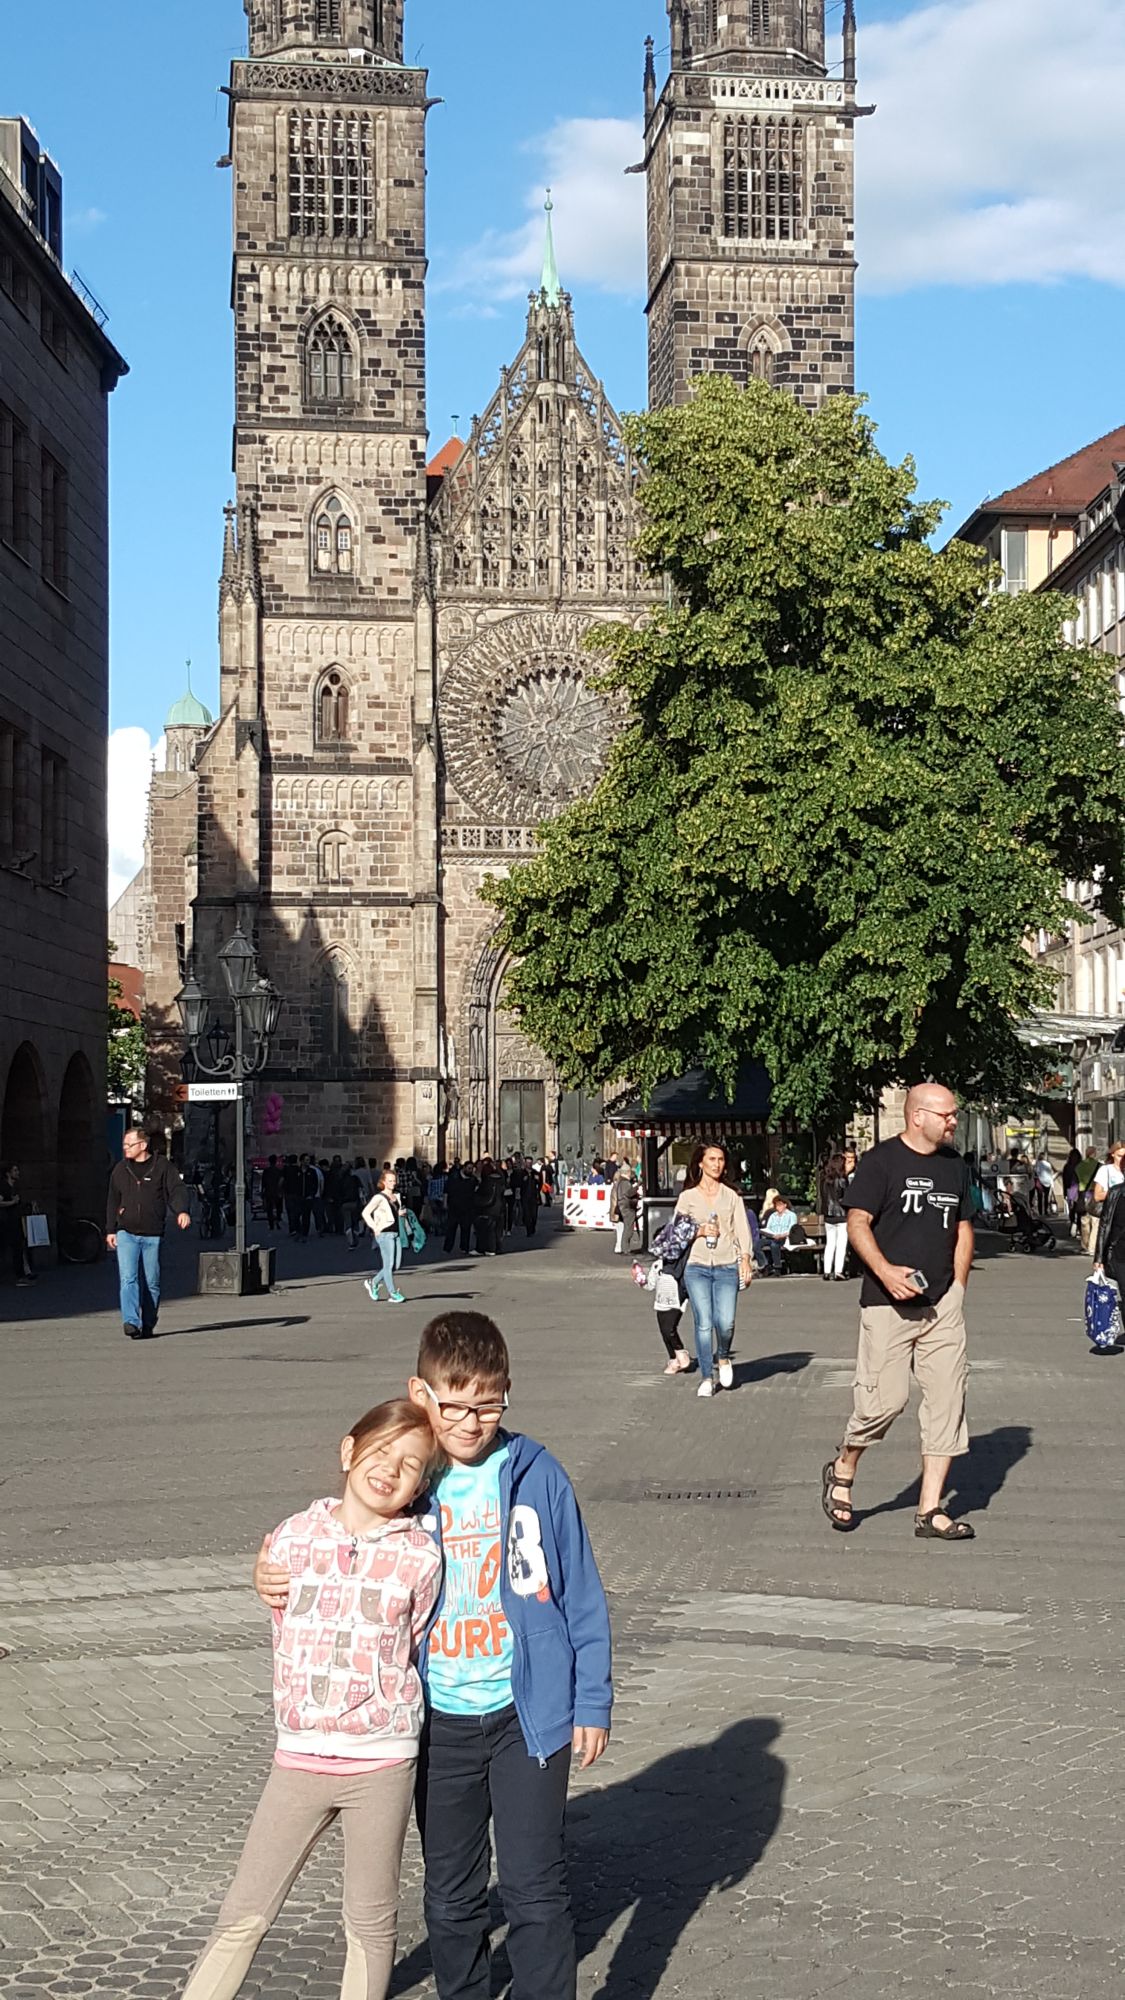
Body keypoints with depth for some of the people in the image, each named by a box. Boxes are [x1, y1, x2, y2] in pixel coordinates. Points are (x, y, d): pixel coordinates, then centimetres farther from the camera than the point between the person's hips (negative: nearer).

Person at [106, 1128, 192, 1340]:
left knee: (152, 1282, 5)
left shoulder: (162, 1166, 2)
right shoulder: (121, 1169, 12)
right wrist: (110, 1230, 16)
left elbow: (177, 1190, -7)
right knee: (128, 1279, -14)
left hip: (153, 1235, -1)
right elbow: (113, 1201, 18)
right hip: (126, 1233, 1)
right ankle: (131, 1322, -22)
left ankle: (148, 1326, 17)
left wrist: (182, 1211, -25)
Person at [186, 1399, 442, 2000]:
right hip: (299, 1760, 1)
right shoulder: (292, 1539, 0)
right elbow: (284, 1640, 9)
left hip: (381, 1765, -1)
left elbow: (410, 1652, 6)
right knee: (243, 1916, 7)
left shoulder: (420, 1556, -5)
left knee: (371, 1921, 12)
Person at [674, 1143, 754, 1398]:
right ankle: (707, 1377, 3)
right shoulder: (687, 1197, 9)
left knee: (725, 1322, -13)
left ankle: (724, 1358, 18)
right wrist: (699, 1232, -7)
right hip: (697, 1266, 0)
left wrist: (745, 1260, -6)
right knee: (704, 1323, -8)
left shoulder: (732, 1196, 11)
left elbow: (742, 1231, 7)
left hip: (727, 1267, 0)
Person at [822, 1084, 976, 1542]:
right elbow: (857, 1223, -10)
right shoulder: (881, 1161, -6)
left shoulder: (954, 1166, 14)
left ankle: (930, 1510, 5)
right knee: (885, 1398, -8)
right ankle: (841, 1471, 19)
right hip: (888, 1304, -6)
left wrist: (957, 1289, 12)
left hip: (941, 1305, 6)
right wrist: (885, 1271, -23)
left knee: (947, 1400, -1)